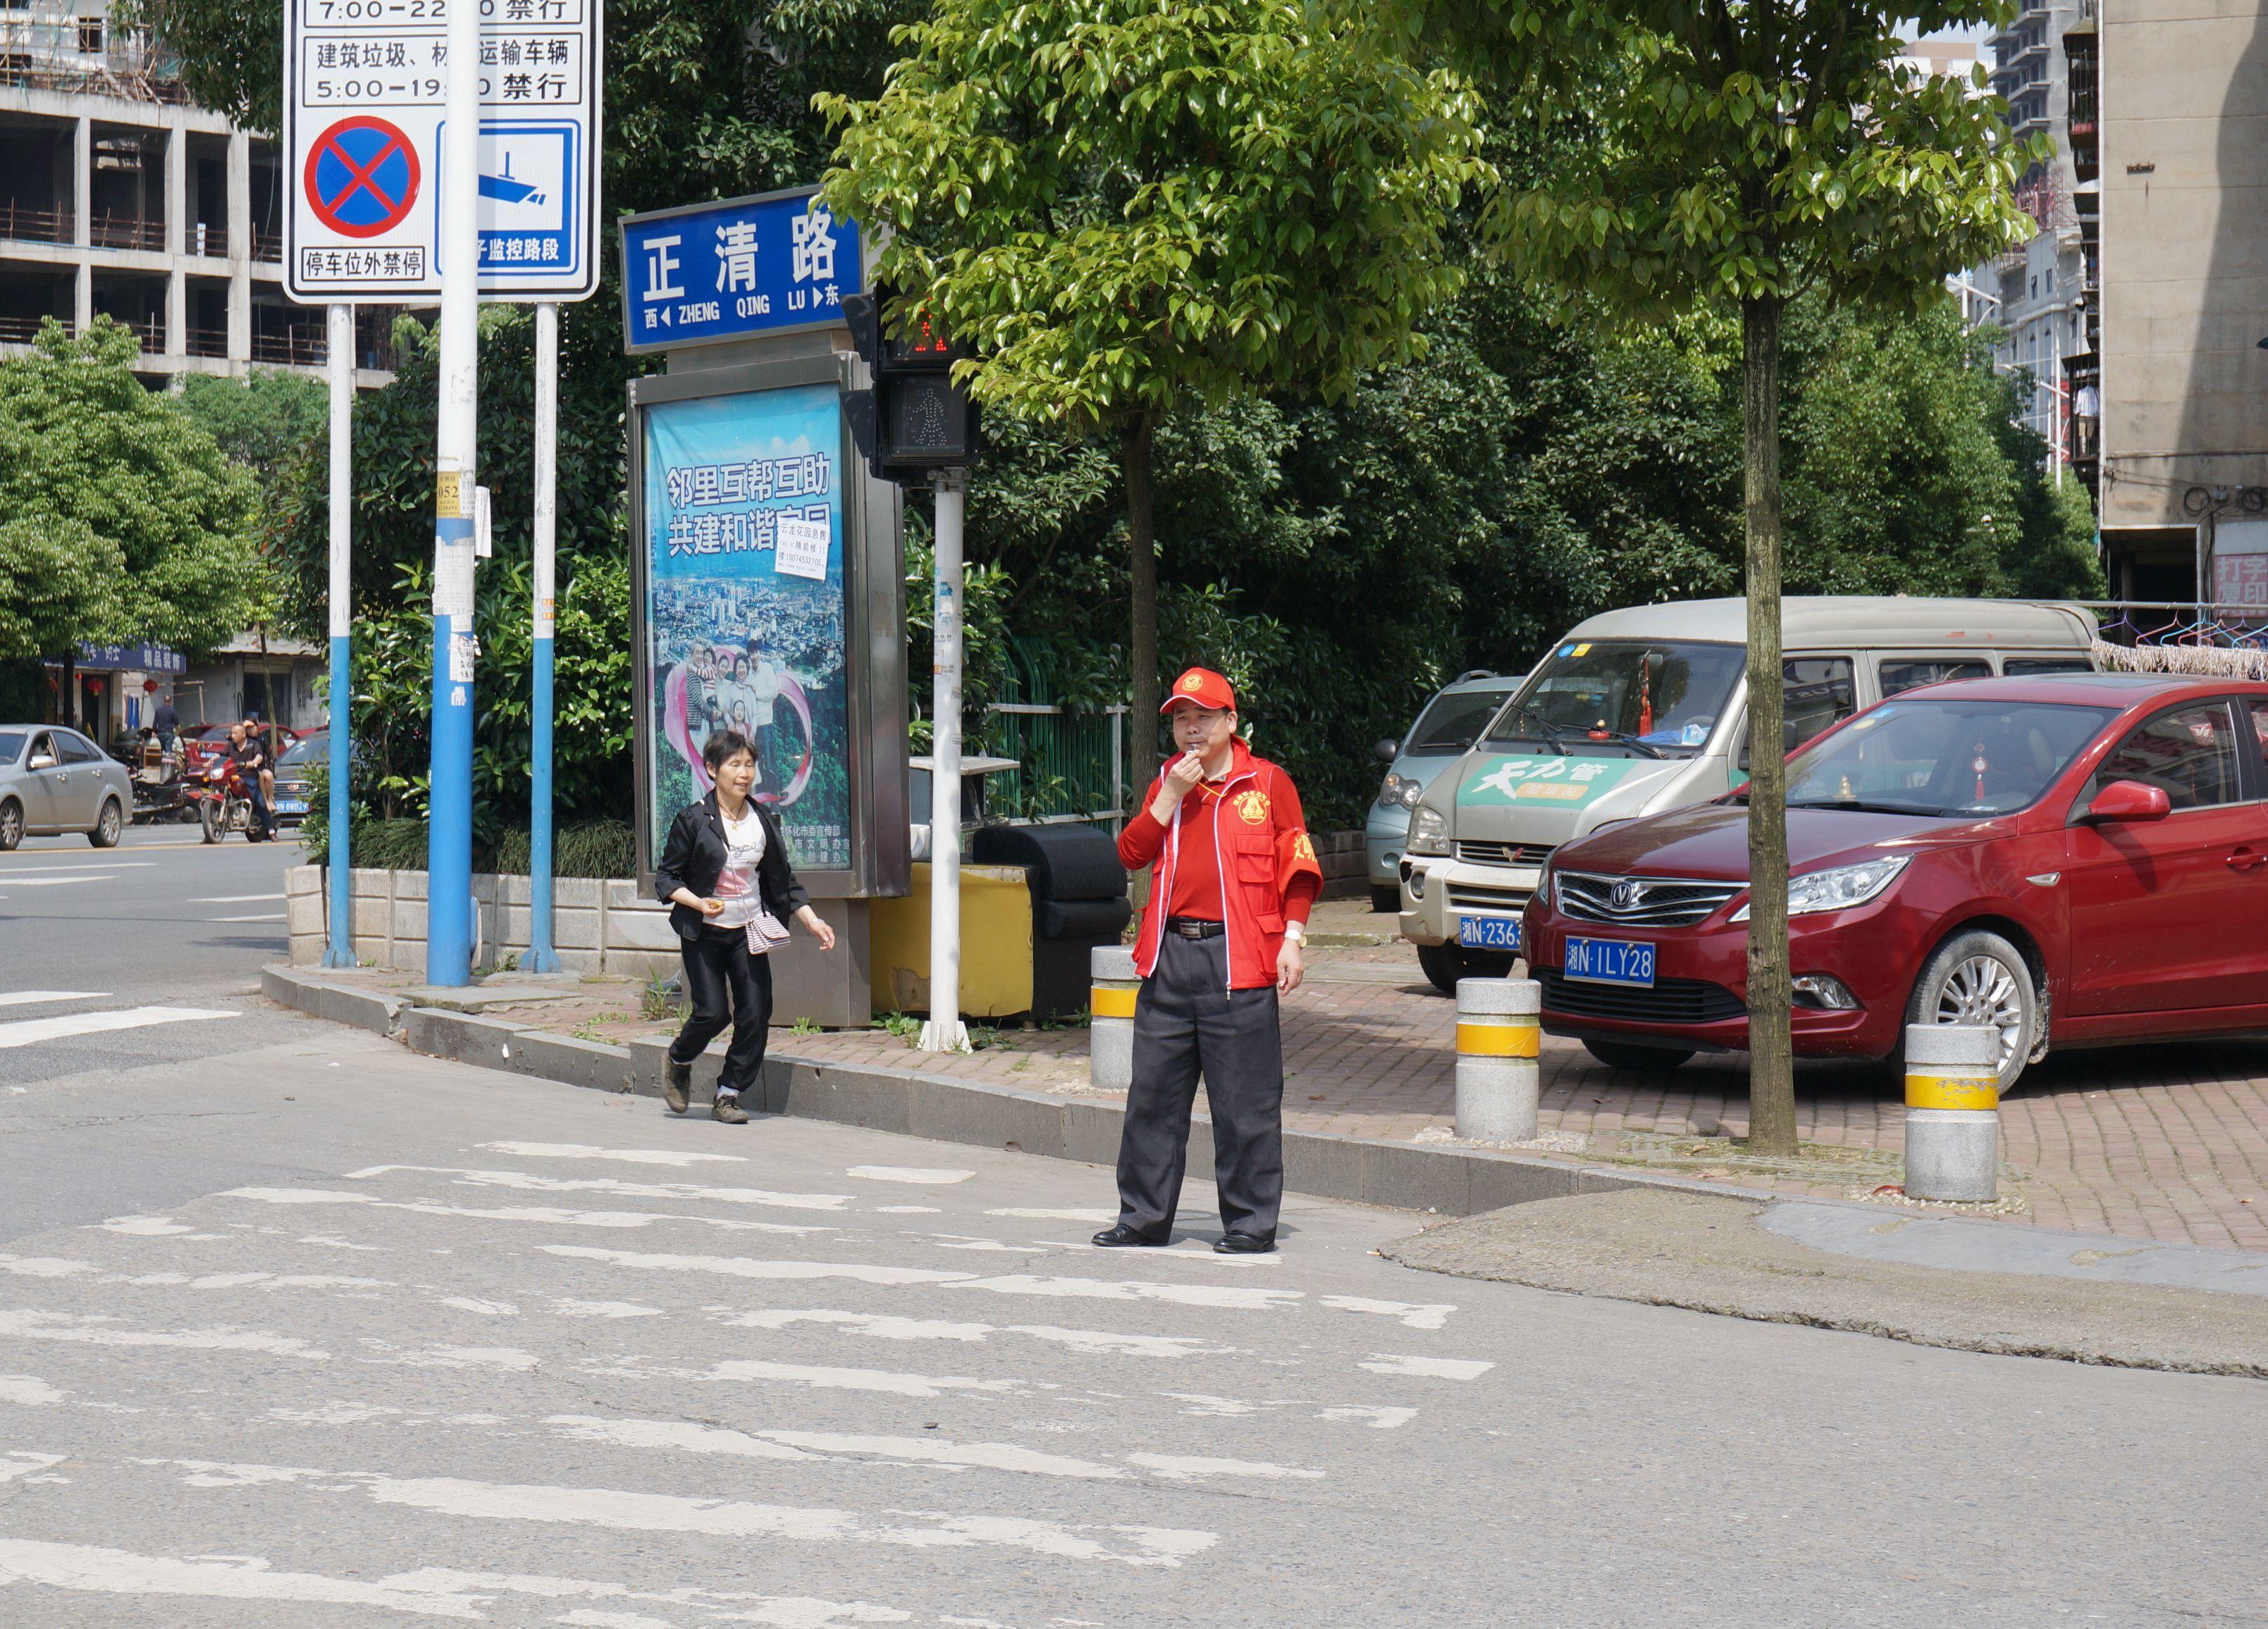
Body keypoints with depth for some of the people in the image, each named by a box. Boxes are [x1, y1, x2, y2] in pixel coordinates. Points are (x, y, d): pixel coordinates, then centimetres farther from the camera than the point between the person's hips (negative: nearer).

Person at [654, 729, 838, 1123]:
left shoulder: (763, 820, 5)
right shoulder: (693, 820, -8)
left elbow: (784, 879, 12)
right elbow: (666, 877, -4)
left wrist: (813, 921, 3)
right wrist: (698, 902, -21)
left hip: (748, 932, 4)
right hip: (703, 933, -4)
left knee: (755, 1013, -5)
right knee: (713, 1012, -10)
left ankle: (729, 1094, 9)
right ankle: (678, 1062, 22)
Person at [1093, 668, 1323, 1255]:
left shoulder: (1267, 783, 3)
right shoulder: (1166, 785, 17)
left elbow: (1297, 866, 1)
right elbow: (1131, 854, 5)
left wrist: (1292, 939, -8)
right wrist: (1171, 796, -4)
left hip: (1238, 959, -5)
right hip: (1170, 954, 5)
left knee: (1244, 1102, -3)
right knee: (1152, 1095, 8)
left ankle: (1250, 1222, 5)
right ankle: (1145, 1216, 17)